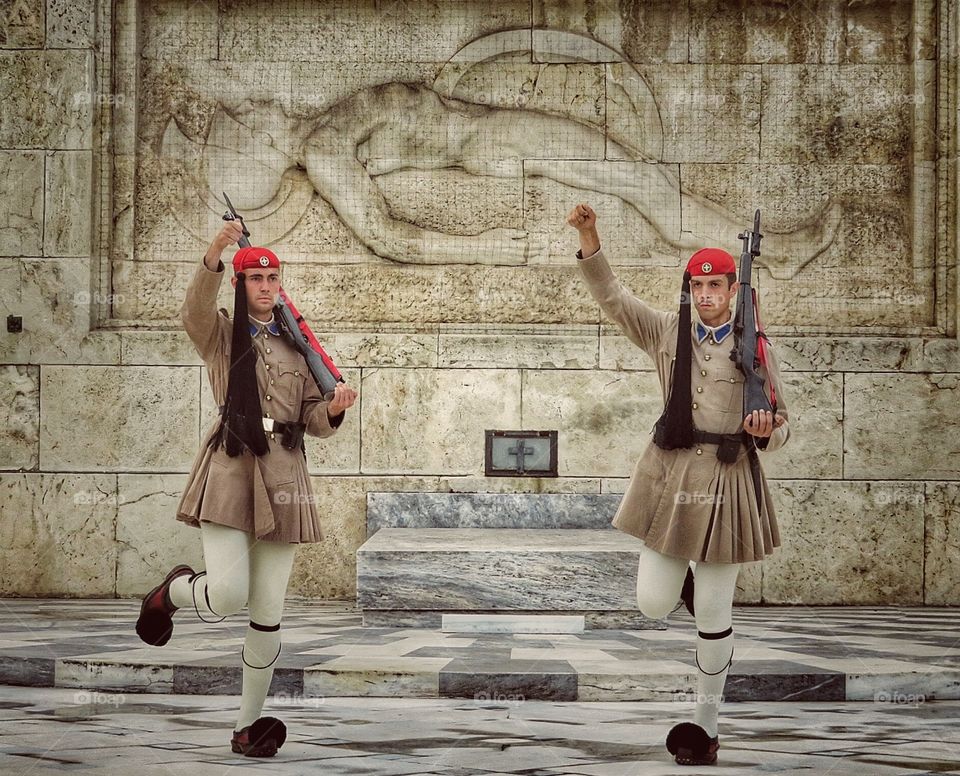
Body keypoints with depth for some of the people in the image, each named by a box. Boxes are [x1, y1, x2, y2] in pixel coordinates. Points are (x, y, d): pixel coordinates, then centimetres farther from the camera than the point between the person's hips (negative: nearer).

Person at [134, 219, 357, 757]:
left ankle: (249, 724, 12)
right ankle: (173, 592, 17)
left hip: (283, 477, 4)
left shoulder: (295, 346, 18)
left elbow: (313, 420, 14)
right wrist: (213, 258, -34)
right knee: (228, 595, -19)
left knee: (269, 612, 2)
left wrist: (334, 409, -9)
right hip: (231, 468, -4)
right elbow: (195, 311, -18)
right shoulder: (221, 335, 6)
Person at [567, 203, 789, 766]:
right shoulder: (668, 332, 4)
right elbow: (612, 297, -5)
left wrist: (767, 431, -23)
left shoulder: (755, 349, -1)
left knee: (713, 614, 3)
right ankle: (687, 579, 38)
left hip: (727, 481, -2)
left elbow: (780, 432, 2)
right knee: (653, 604, 0)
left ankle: (707, 721, 19)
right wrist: (590, 241, -19)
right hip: (670, 475, 2)